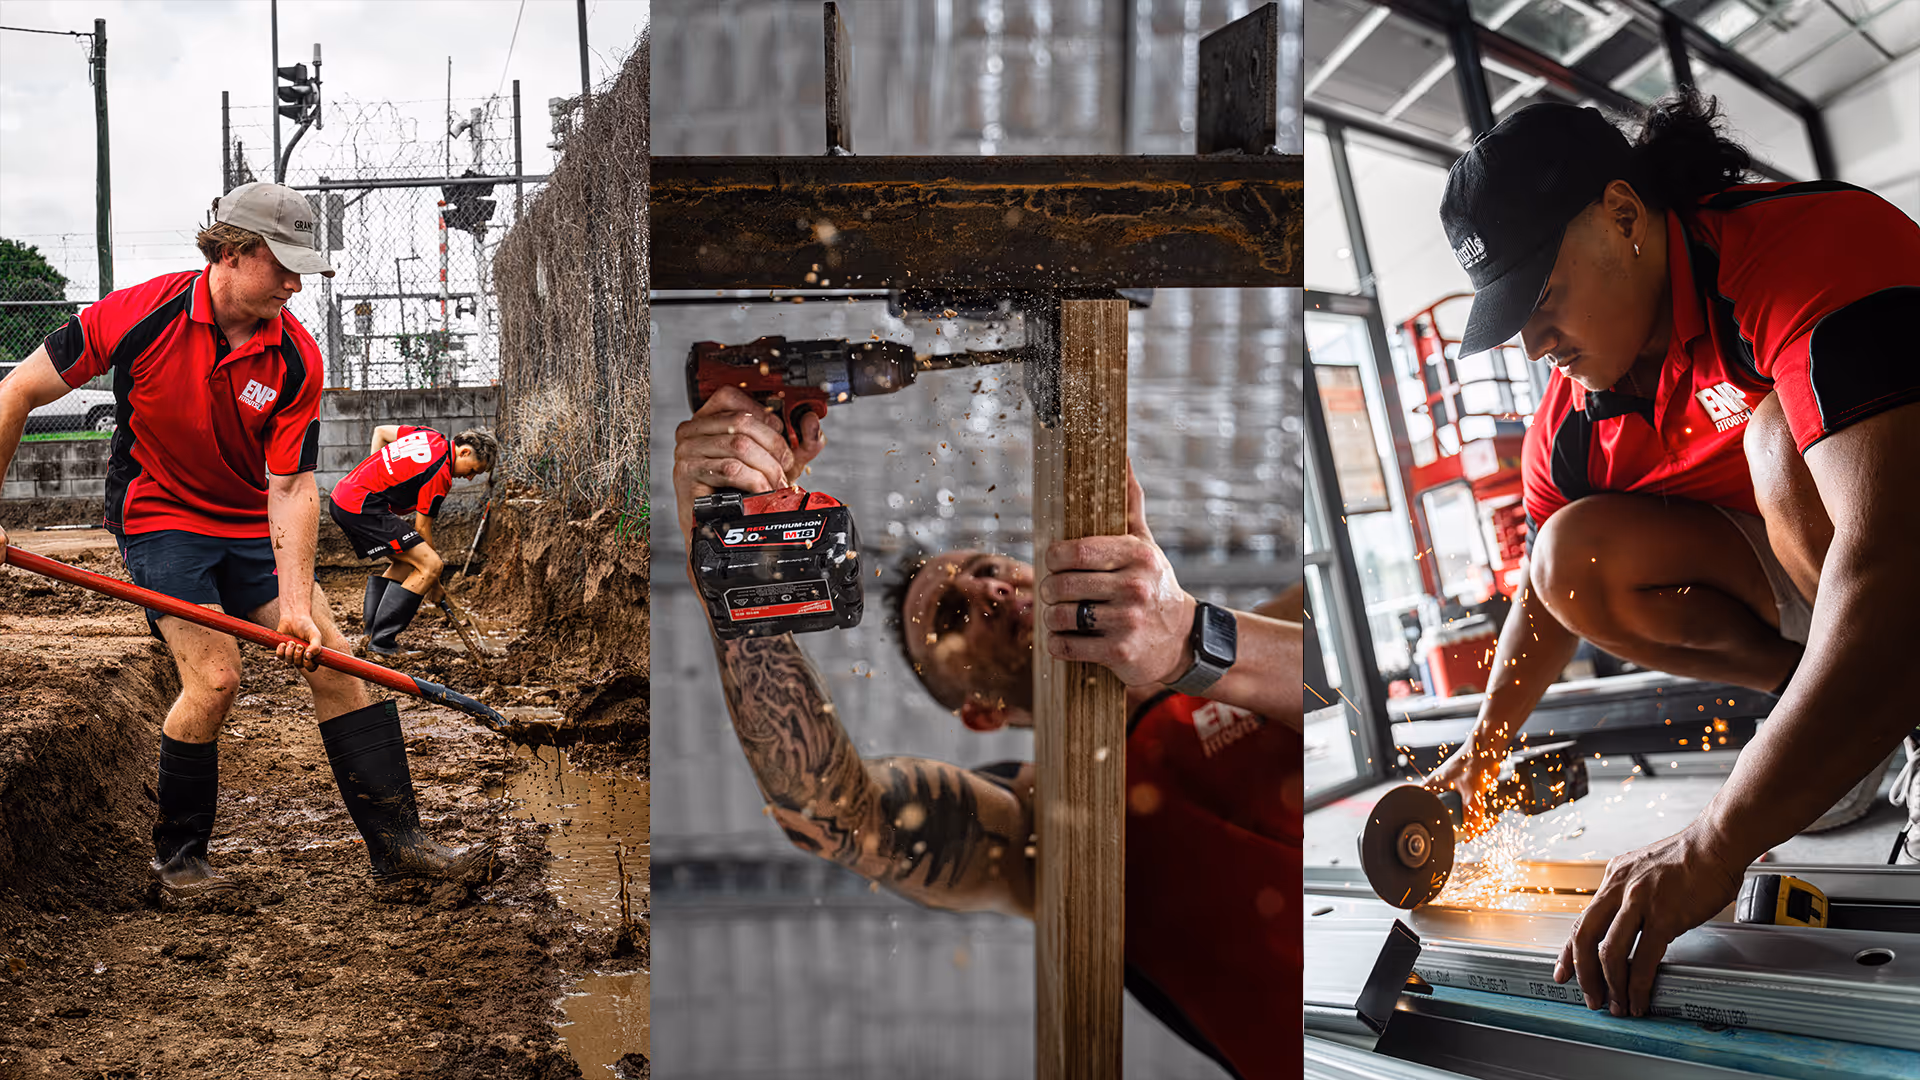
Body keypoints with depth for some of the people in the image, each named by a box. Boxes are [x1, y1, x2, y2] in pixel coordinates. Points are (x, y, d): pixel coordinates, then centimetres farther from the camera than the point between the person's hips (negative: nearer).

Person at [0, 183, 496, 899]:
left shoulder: (296, 358, -14)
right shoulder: (140, 315, -20)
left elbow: (291, 487, -15)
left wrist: (296, 606, -23)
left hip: (252, 527, 4)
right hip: (159, 516, -4)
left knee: (334, 662, -4)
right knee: (214, 676, -18)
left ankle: (396, 840, 4)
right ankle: (177, 857, 4)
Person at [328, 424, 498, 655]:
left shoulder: (429, 435, 12)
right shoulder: (440, 474, -12)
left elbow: (380, 431, 26)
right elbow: (422, 528, -6)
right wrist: (433, 584, 4)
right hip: (362, 507, -11)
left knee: (406, 562, 21)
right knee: (431, 565, -13)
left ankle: (371, 631, 17)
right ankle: (381, 642, -11)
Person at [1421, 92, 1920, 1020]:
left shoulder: (1812, 243, -31)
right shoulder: (1571, 421, -7)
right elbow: (1546, 591, 14)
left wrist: (1714, 844, -49)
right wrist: (1483, 751, 6)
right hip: (1795, 582, 7)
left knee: (1785, 440, -31)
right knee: (1577, 555, -13)